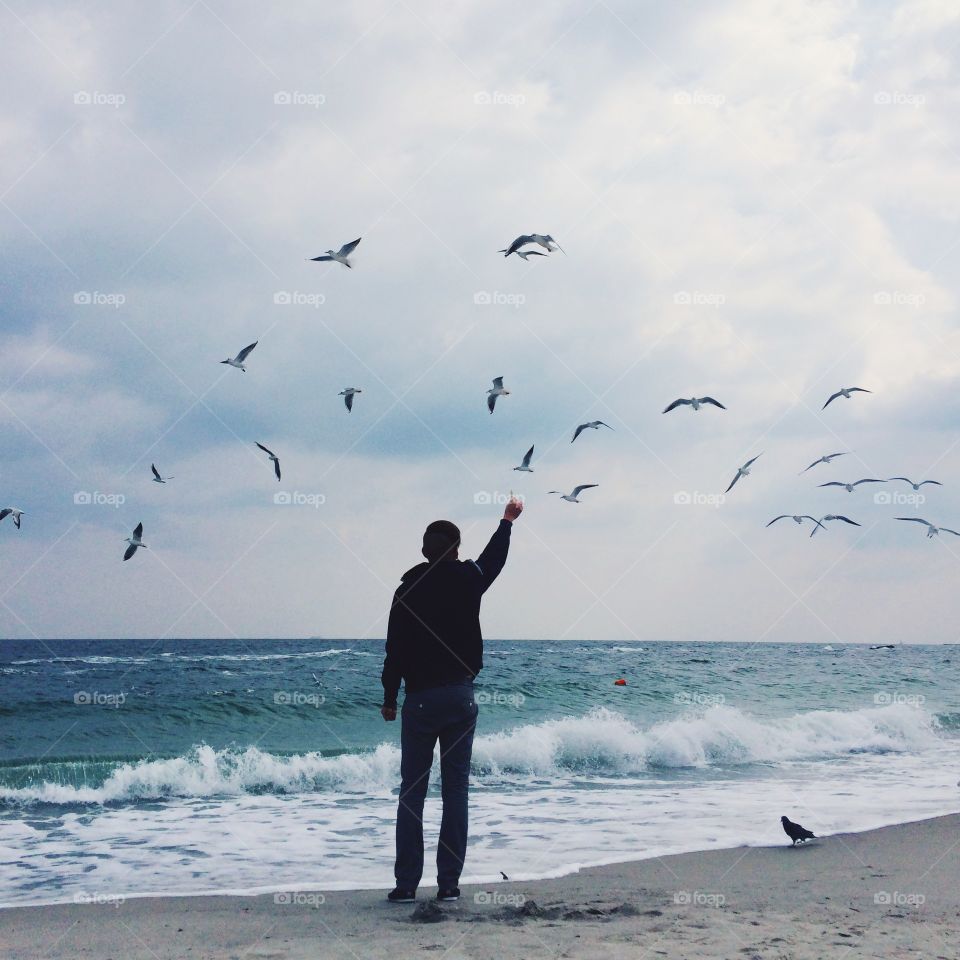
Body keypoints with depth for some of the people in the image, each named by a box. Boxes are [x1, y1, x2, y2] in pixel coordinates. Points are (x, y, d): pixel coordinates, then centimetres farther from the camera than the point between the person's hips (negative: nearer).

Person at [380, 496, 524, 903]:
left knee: (412, 791, 3)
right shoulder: (468, 580, -1)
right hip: (461, 695, 2)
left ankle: (407, 884, 1)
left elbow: (395, 651, -4)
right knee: (456, 789, 5)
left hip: (420, 699, -2)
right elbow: (494, 557, 21)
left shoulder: (408, 590, -5)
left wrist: (389, 698, 7)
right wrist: (508, 519, 37)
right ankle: (449, 882, 5)